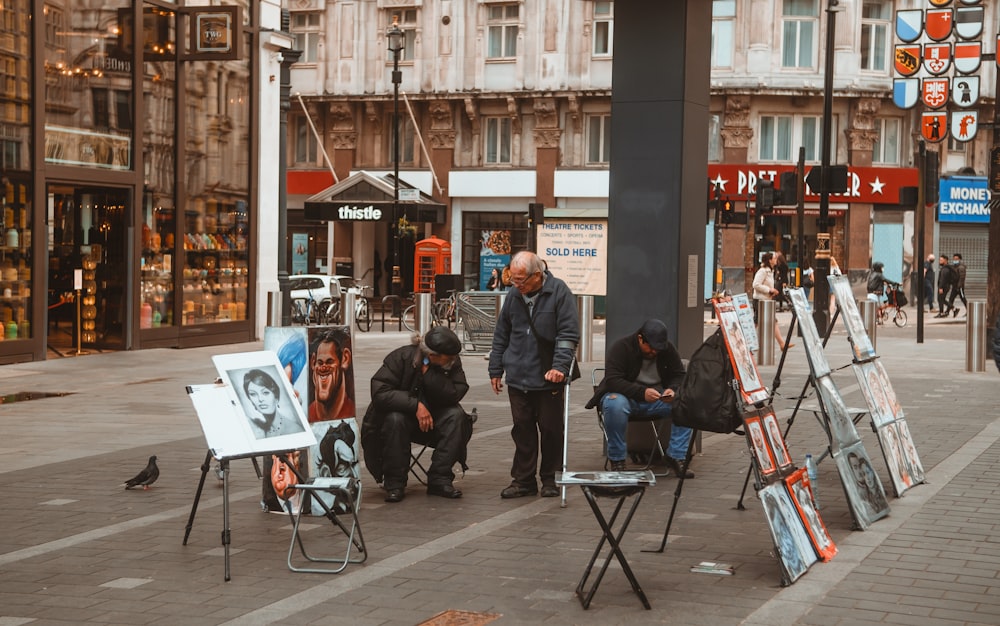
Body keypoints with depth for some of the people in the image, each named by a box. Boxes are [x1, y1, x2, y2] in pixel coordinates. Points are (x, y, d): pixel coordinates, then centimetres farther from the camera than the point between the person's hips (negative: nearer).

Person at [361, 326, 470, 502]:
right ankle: (394, 483, -21)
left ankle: (439, 479, -18)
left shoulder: (453, 363, -11)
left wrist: (429, 373, -31)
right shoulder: (401, 357, -22)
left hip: (432, 419, 3)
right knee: (394, 419, -36)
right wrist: (416, 405, -35)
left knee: (456, 415, -25)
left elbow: (454, 394, -24)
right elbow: (379, 392, -28)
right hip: (399, 413, -3)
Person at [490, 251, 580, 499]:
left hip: (549, 379, -4)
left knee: (550, 429, 4)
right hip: (518, 378, 4)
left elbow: (569, 334, -10)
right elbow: (501, 335, 16)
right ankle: (523, 480, 14)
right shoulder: (513, 295, 7)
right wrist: (496, 369, 15)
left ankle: (550, 479, 16)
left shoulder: (559, 292, -7)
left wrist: (560, 366, -19)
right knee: (522, 430, 7)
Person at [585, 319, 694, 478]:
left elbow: (679, 375, 6)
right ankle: (616, 460, -24)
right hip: (626, 396, -4)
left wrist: (672, 389, -19)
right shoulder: (621, 347, -15)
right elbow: (612, 380, -24)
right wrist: (642, 392, -37)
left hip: (658, 399, 4)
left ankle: (676, 457, -15)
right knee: (615, 404, -39)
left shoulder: (668, 349, 0)